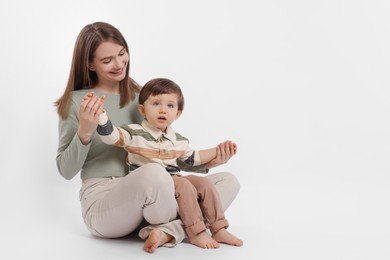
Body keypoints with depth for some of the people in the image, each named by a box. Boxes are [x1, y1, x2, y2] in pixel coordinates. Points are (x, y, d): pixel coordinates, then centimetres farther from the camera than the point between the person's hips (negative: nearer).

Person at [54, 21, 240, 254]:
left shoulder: (140, 96, 10)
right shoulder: (76, 102, -3)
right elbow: (66, 171, -4)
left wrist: (206, 162, 1)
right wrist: (84, 132, -21)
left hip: (148, 204, 5)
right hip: (101, 203, -5)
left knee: (229, 181, -8)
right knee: (153, 173, -38)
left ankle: (166, 231, -24)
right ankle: (186, 225, -7)